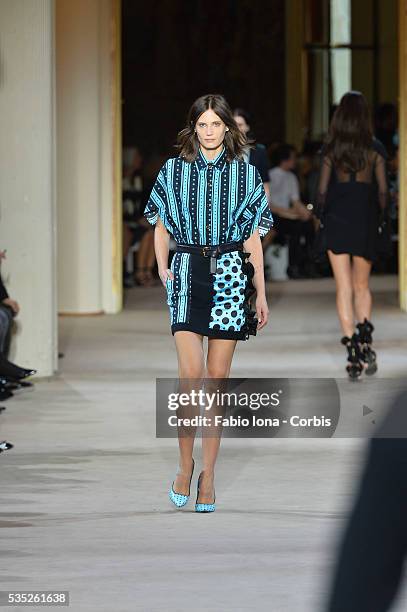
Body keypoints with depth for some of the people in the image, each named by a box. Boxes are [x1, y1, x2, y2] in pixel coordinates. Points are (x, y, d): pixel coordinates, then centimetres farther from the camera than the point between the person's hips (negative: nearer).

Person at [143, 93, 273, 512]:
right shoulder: (174, 171, 7)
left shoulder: (245, 174, 7)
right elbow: (161, 226, 14)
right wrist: (162, 267, -3)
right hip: (187, 272, -1)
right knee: (191, 371, -16)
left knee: (217, 376, 1)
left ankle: (208, 474, 8)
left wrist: (261, 293, 6)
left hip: (230, 274, 1)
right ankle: (185, 464, -1)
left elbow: (253, 238, 9)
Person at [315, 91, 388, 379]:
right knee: (362, 285, 14)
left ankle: (353, 351, -8)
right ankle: (365, 335, -10)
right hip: (366, 220, 1)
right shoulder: (375, 148, -2)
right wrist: (380, 216, 13)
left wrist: (321, 214, 14)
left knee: (344, 287, 1)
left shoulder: (331, 148, -1)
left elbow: (323, 189, -1)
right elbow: (383, 190, -2)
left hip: (337, 218, 0)